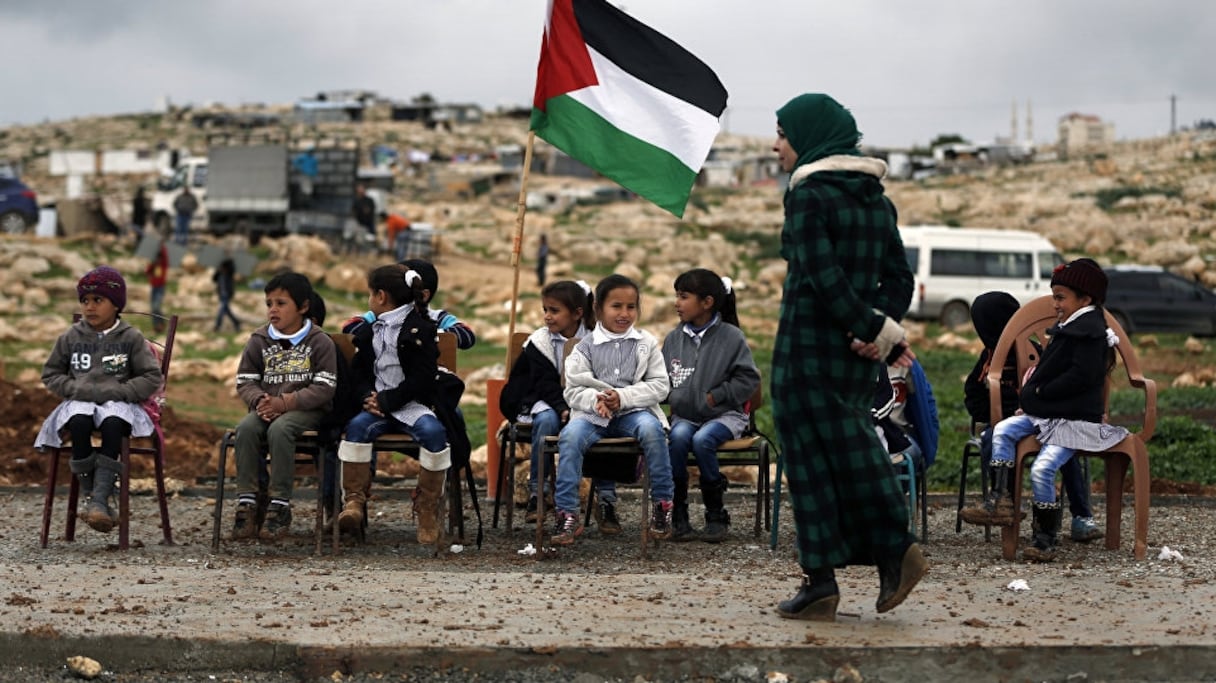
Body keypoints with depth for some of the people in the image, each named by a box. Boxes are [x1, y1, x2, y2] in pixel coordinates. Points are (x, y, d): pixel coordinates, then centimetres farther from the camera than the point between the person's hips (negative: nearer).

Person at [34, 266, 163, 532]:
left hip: (118, 403, -1)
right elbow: (50, 374, 16)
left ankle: (101, 498, -41)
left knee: (113, 423, -38)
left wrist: (118, 391, -11)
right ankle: (88, 495, -30)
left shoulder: (131, 338, 5)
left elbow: (152, 377, 2)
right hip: (80, 401, 1)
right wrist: (75, 388, -4)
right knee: (79, 421, -36)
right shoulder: (71, 337, 11)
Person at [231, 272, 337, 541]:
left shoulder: (320, 342, -1)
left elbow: (325, 388, -8)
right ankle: (247, 503, -27)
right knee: (246, 427, -29)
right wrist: (260, 400, -14)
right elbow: (245, 381, 9)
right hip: (266, 408, 4)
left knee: (279, 429, -35)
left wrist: (286, 402, -19)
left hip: (306, 409, -4)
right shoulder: (259, 340, 11)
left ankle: (280, 506, -29)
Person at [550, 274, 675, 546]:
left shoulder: (647, 344, 7)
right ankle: (567, 515, -24)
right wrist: (595, 400, -19)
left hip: (634, 411, 0)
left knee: (651, 429, -34)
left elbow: (660, 386, 0)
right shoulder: (585, 347, 7)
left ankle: (662, 505, -17)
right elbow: (573, 391, 3)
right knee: (570, 436, -30)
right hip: (593, 413, 0)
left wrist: (623, 397, -15)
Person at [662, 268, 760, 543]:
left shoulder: (731, 336, -4)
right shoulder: (673, 338, 8)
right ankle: (678, 515, -19)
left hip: (724, 415, -3)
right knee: (678, 436, -30)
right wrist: (672, 396, -3)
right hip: (685, 415, 3)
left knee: (702, 439, -33)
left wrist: (716, 396, -13)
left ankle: (716, 515, -15)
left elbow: (749, 378, -5)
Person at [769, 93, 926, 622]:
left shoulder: (808, 195, -12)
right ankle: (893, 550, 6)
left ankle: (821, 582, 3)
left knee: (811, 458, 0)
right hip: (858, 355, 7)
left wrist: (879, 331, -15)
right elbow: (899, 277, 8)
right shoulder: (875, 198, 12)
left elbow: (823, 275, -21)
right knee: (850, 448, 15)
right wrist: (881, 332, -4)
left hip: (808, 345, -7)